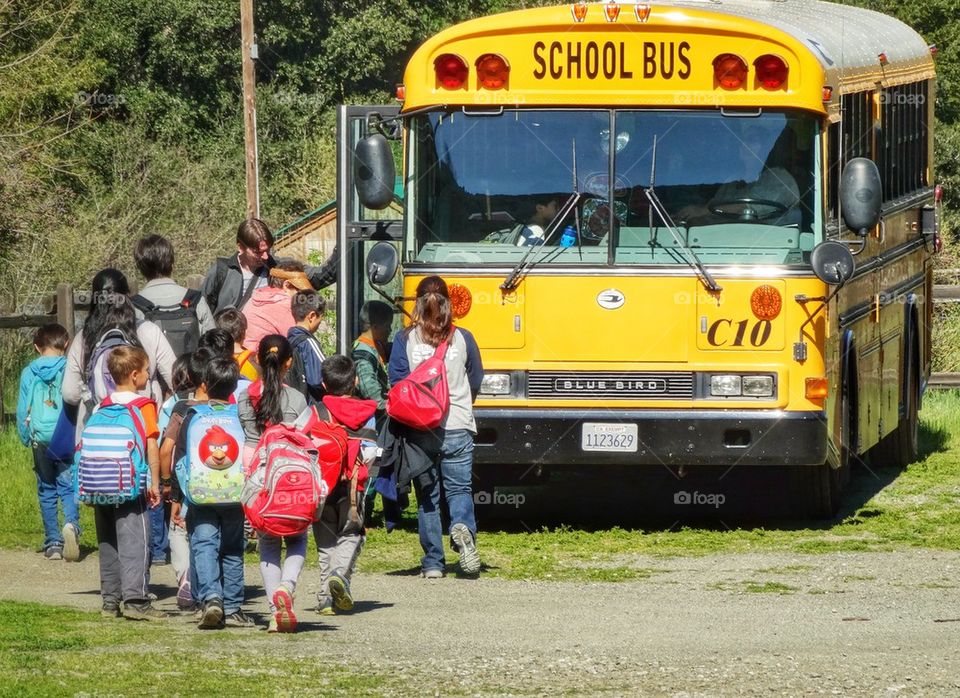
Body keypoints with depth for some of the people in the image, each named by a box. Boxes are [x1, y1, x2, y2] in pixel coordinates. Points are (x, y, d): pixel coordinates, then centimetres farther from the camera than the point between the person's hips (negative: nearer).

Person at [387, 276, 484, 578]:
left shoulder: (405, 340, -4)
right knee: (459, 488, 8)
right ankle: (463, 528, -23)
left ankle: (433, 563, 7)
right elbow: (475, 383, 9)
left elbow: (397, 383, -7)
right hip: (457, 428, 0)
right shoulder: (462, 338, 0)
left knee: (427, 496, 9)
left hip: (419, 430, 0)